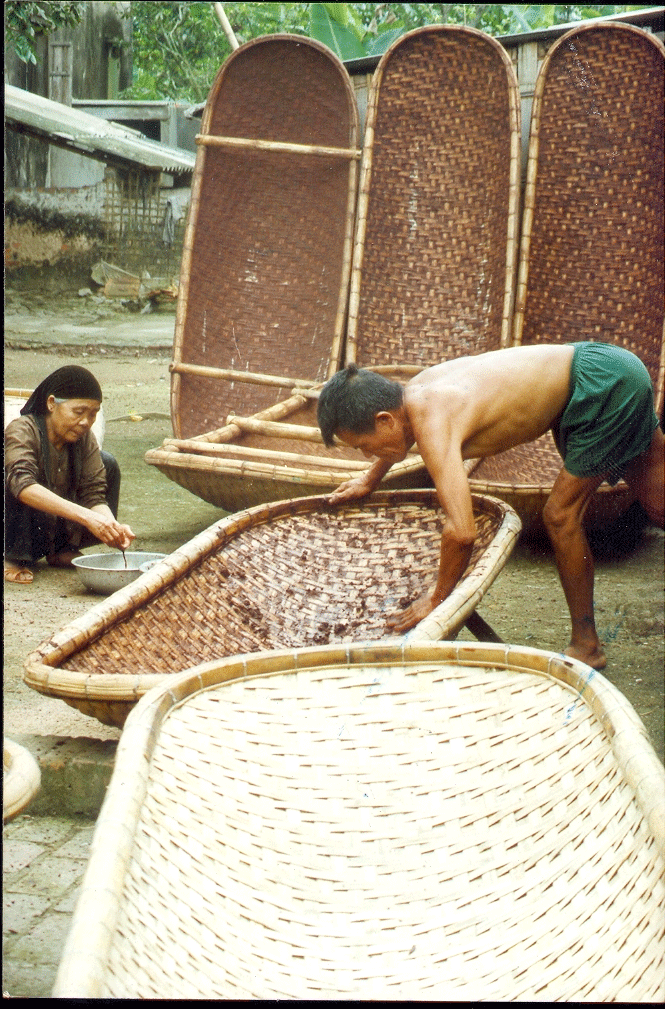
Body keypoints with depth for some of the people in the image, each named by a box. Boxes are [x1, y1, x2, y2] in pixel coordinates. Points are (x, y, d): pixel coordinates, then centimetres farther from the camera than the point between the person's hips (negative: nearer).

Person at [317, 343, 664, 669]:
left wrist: (436, 599, -22)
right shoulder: (415, 389, -3)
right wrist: (371, 479, 37)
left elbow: (461, 531, -37)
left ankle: (586, 646, 11)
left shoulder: (433, 423, -30)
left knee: (560, 515, -4)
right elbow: (400, 430, 25)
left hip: (604, 385, -9)